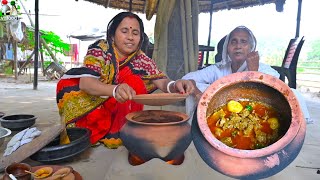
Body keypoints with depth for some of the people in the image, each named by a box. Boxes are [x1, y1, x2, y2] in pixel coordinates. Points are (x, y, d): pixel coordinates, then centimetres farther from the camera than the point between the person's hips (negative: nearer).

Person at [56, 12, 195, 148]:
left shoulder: (141, 60, -9)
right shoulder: (99, 50, -17)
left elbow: (162, 83, -20)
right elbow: (84, 82, -32)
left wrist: (174, 85, -45)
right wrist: (115, 90, -52)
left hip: (120, 112, 1)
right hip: (89, 109, -1)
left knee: (134, 81, -23)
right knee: (67, 84, -24)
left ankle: (116, 133, -16)